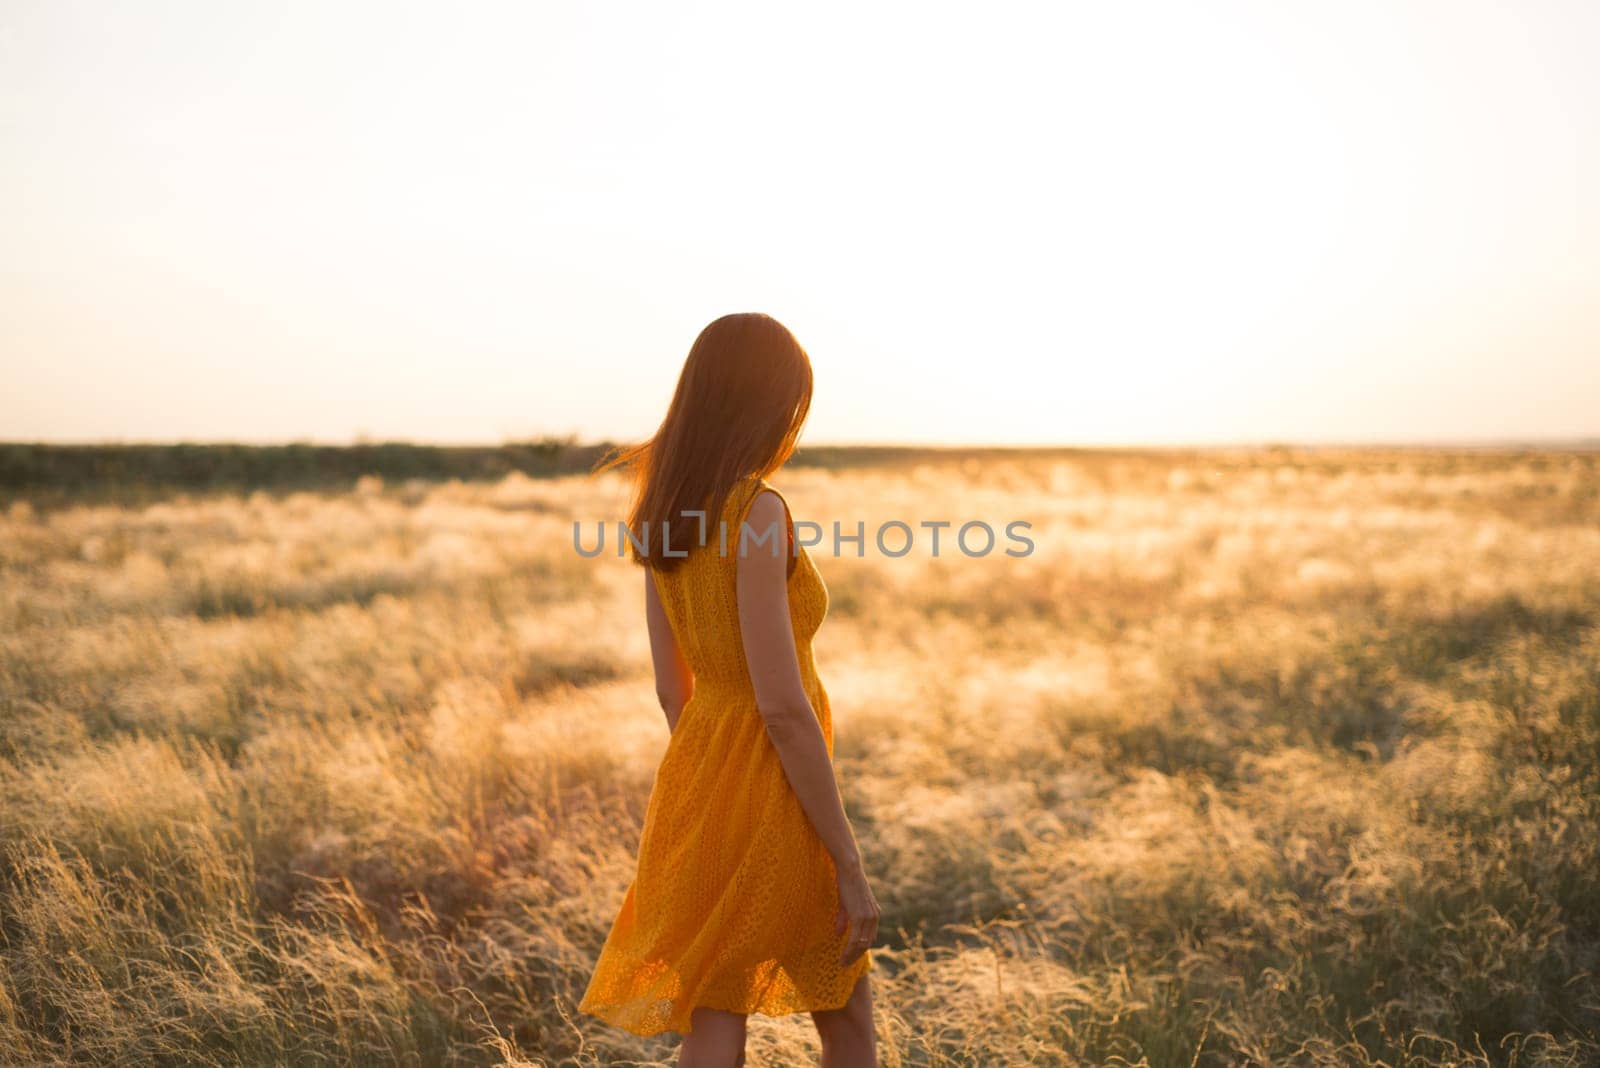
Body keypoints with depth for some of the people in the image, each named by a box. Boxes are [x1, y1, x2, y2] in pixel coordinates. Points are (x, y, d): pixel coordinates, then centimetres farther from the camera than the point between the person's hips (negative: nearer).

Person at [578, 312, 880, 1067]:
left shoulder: (664, 514, 4)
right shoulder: (756, 512, -20)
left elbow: (672, 687, 11)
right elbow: (783, 707, -22)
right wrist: (851, 865, -16)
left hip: (698, 784, 7)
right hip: (772, 803, -7)